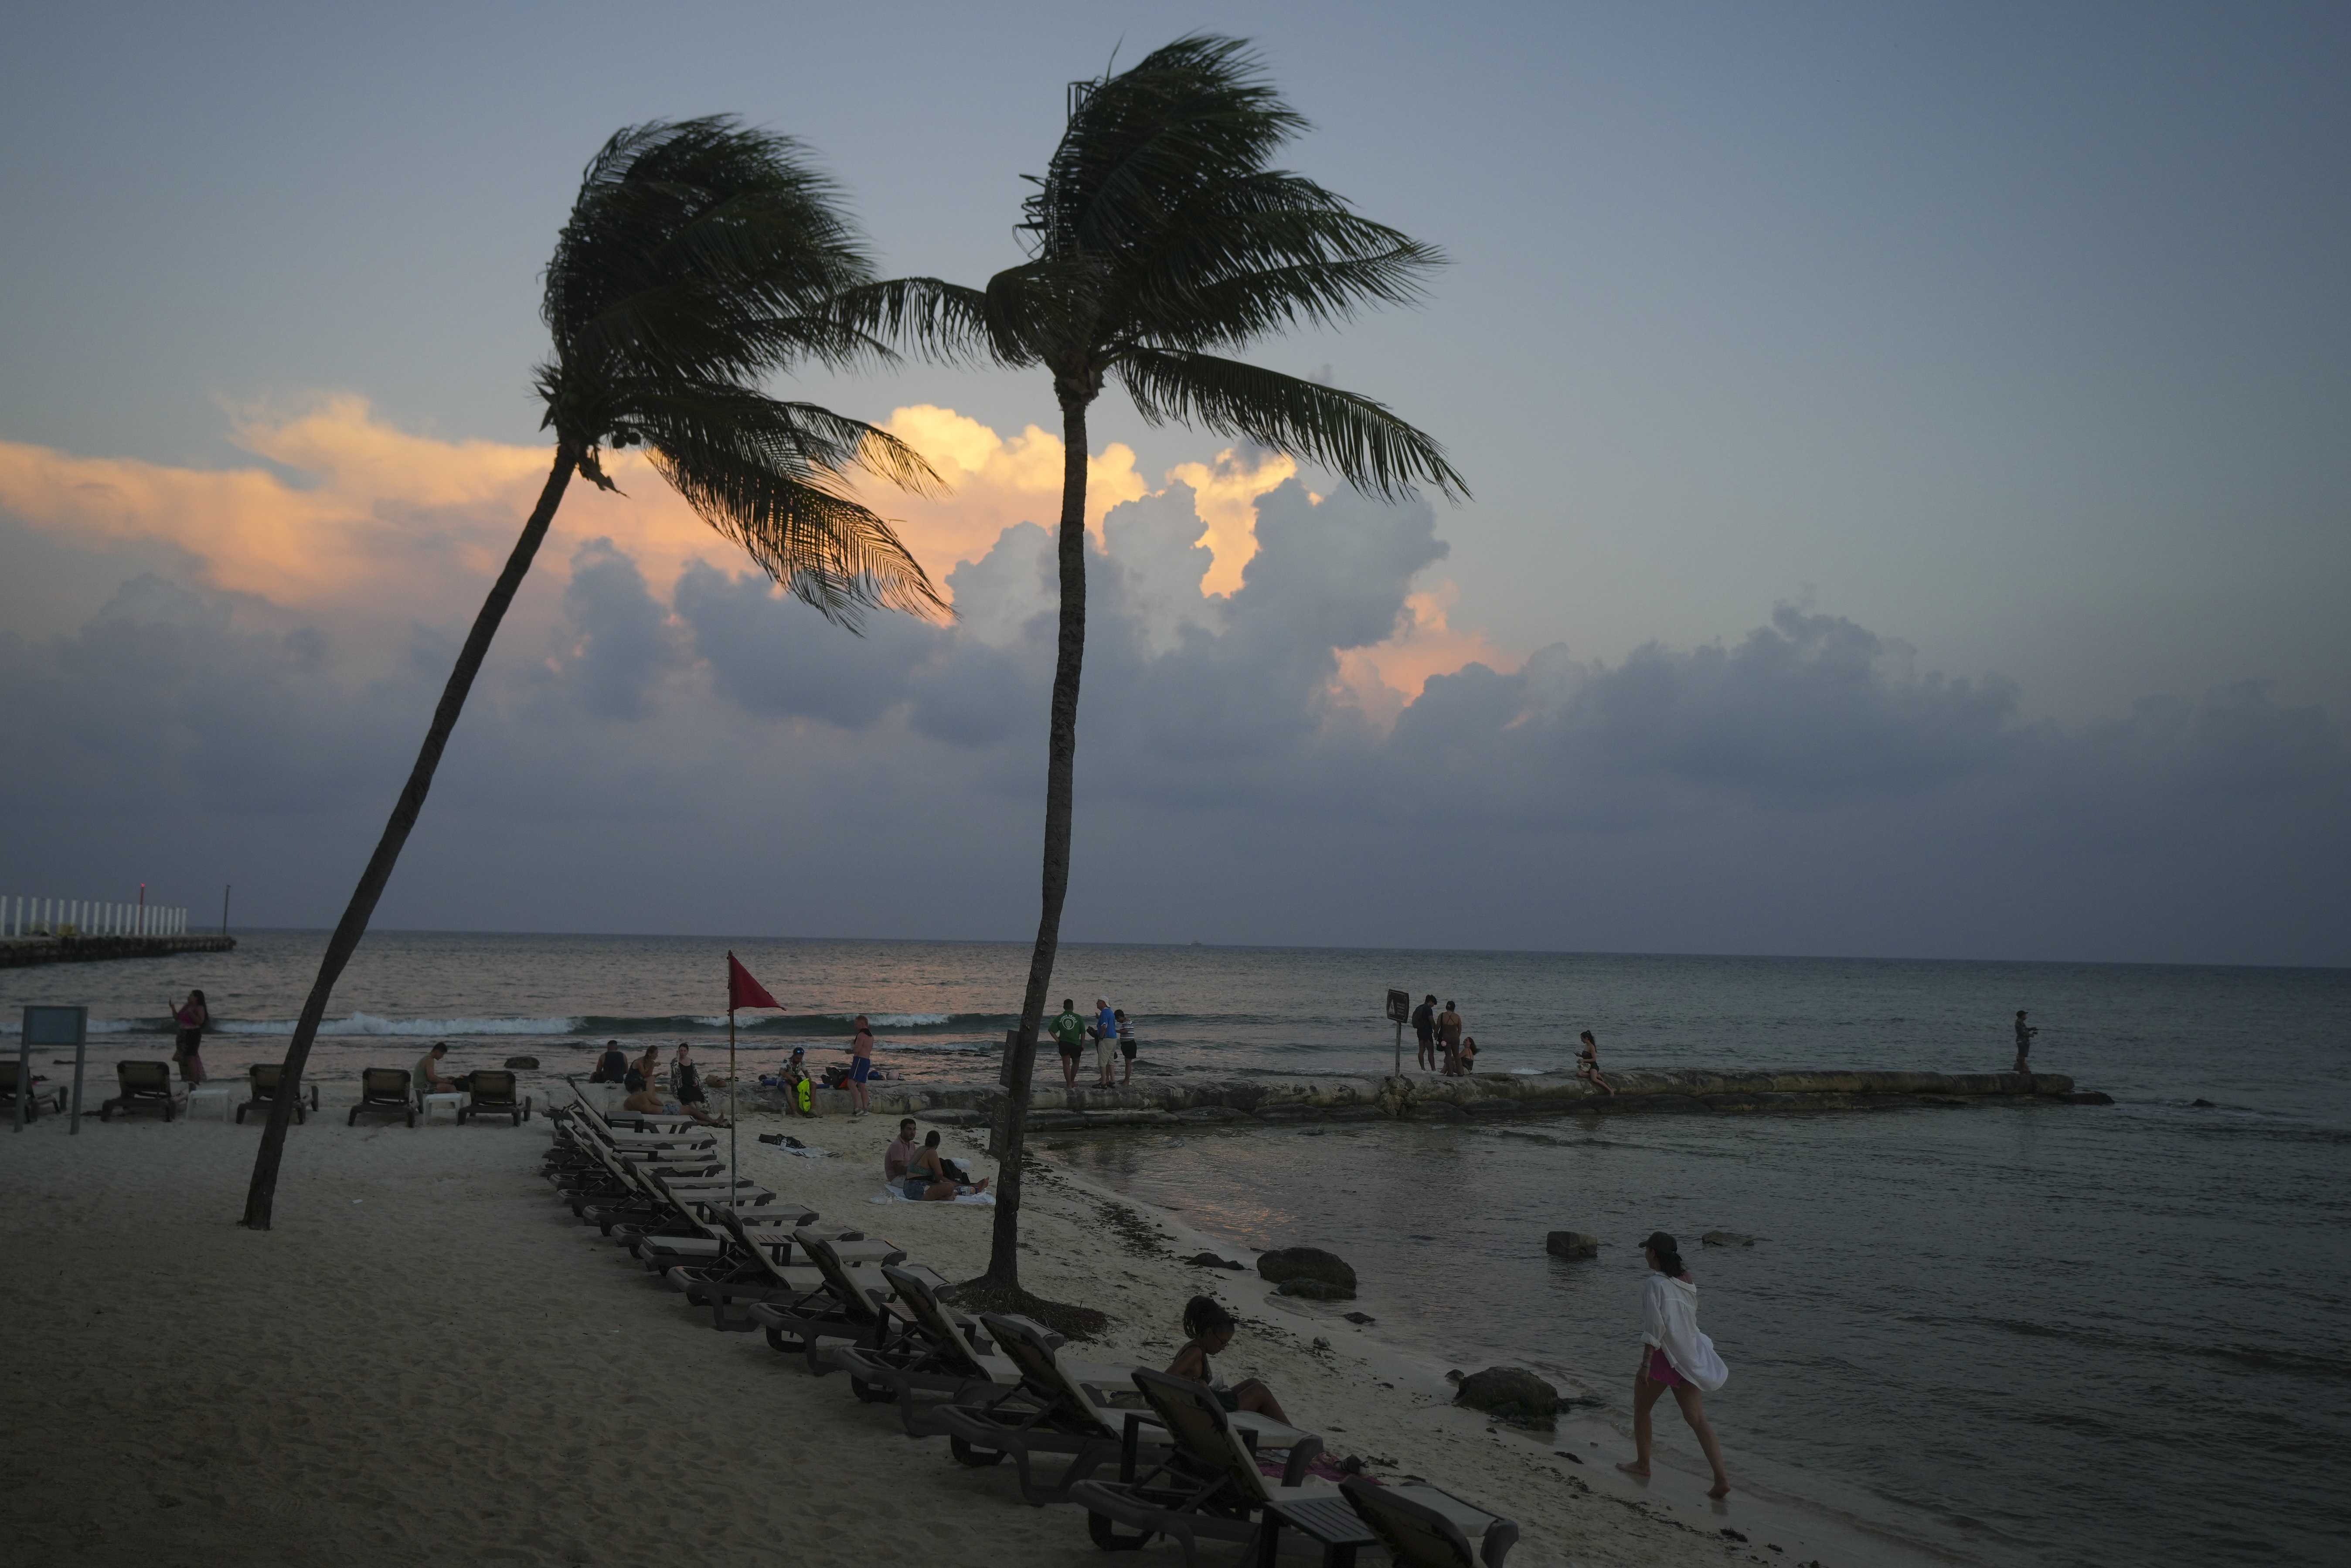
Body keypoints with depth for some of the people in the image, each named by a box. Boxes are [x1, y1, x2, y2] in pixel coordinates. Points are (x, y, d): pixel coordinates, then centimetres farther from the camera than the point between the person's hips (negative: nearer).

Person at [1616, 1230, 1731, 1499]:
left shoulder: (1654, 1284, -16)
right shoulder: (1687, 1280, 6)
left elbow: (1654, 1326, -21)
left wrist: (1646, 1363, -20)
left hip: (1663, 1356, -6)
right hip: (1690, 1356, 6)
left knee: (1641, 1409, 17)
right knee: (1697, 1419, 3)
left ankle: (1642, 1464, 28)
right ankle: (1721, 1477, -8)